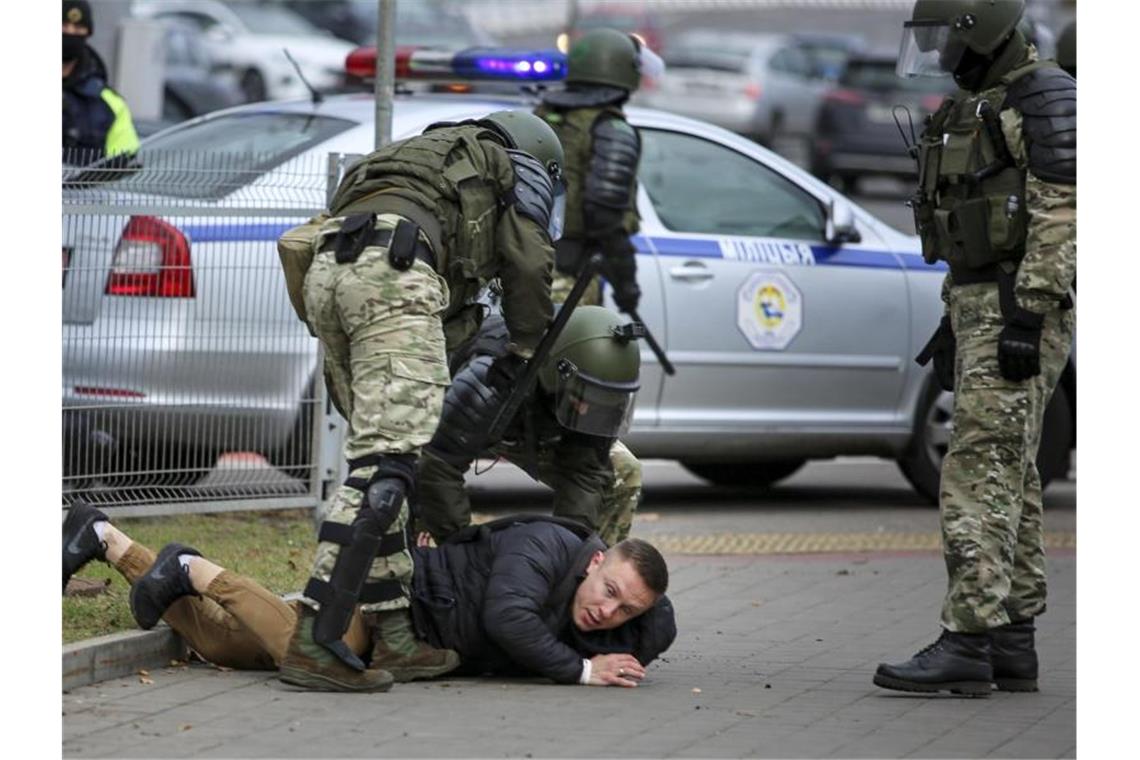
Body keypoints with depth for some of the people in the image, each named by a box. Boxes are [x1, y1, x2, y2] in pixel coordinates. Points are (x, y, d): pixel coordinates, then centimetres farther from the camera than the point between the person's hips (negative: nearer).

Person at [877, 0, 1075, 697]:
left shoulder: (1047, 99, -11)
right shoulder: (973, 109, 19)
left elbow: (1061, 215, -19)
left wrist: (1026, 316, -24)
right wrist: (956, 322, 21)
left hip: (1023, 312, -10)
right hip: (981, 305, 10)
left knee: (981, 467, -15)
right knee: (1010, 477, 10)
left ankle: (967, 642, -18)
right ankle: (1013, 645, 13)